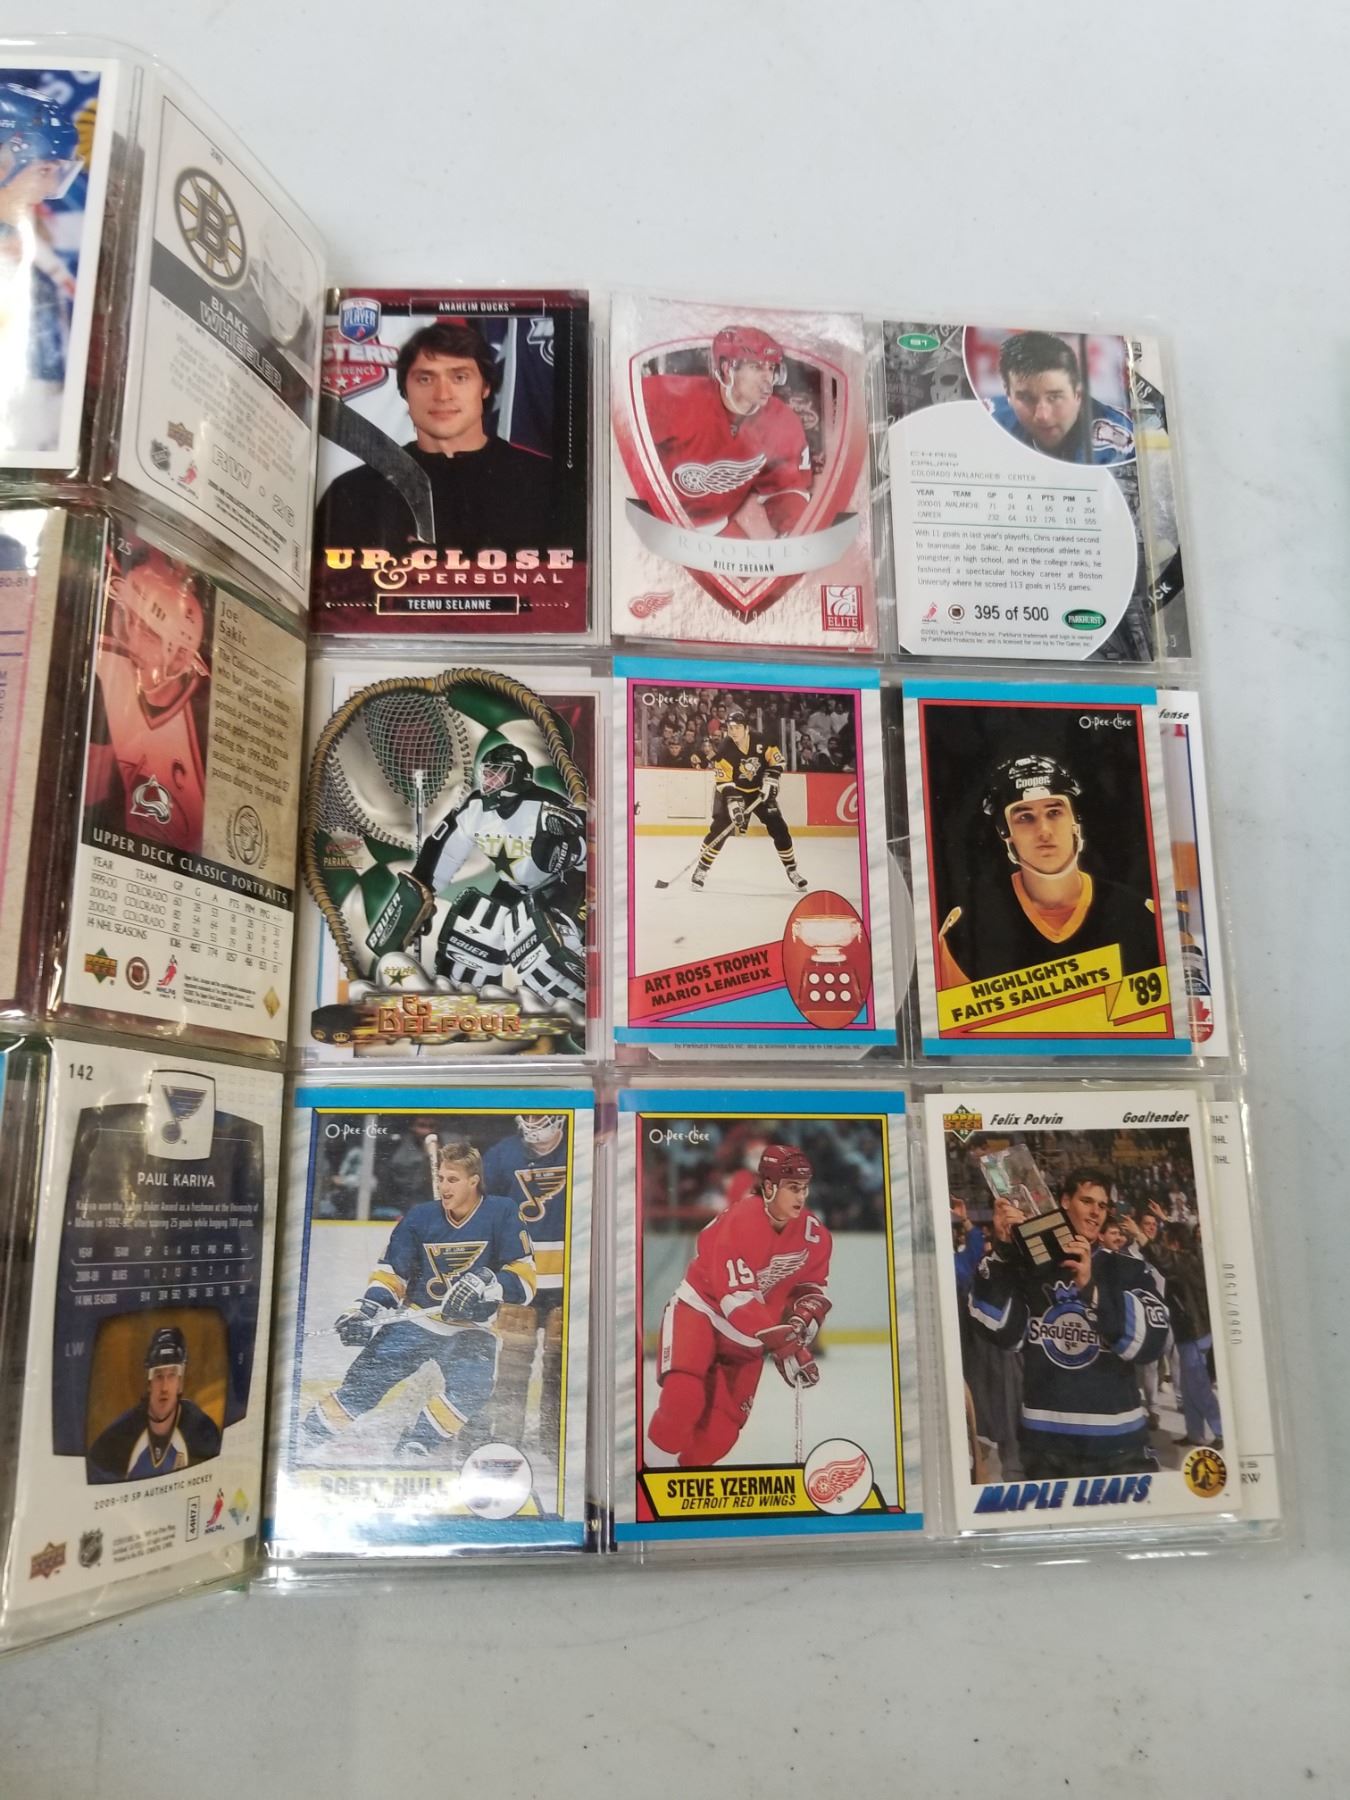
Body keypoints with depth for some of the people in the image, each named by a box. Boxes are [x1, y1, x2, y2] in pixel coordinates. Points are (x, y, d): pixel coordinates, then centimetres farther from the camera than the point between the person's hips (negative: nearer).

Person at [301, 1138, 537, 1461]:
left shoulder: (501, 1213, -9)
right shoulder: (420, 1217, 0)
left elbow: (523, 1276, -12)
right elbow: (391, 1271, 7)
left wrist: (486, 1285, -29)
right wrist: (367, 1307, -10)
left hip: (471, 1327, -2)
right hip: (415, 1318, 2)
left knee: (472, 1384, -28)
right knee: (365, 1380, -8)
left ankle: (415, 1449, -12)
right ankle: (305, 1435, 11)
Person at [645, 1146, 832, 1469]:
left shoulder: (814, 1234, -8)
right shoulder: (739, 1221, -28)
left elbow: (812, 1287, 5)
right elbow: (738, 1299, -30)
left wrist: (799, 1326, -15)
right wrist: (782, 1345, -34)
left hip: (749, 1330, 6)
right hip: (700, 1309, -6)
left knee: (722, 1430, 3)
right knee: (683, 1397, -26)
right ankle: (655, 1466, -5)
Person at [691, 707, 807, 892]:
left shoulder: (760, 741, -19)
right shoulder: (724, 749, -24)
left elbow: (776, 761, -4)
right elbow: (724, 782, -24)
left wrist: (769, 782, -16)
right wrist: (733, 804, -33)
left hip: (759, 790, 2)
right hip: (732, 790, -2)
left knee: (778, 828, -2)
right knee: (720, 827, -17)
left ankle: (791, 869, 13)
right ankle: (701, 869, -7)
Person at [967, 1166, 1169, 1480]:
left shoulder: (1130, 1271, 2)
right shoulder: (1028, 1265, 3)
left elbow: (1149, 1344, -12)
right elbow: (1003, 1331, -11)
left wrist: (1091, 1287, -25)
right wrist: (1002, 1248, -17)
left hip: (1118, 1442, 0)